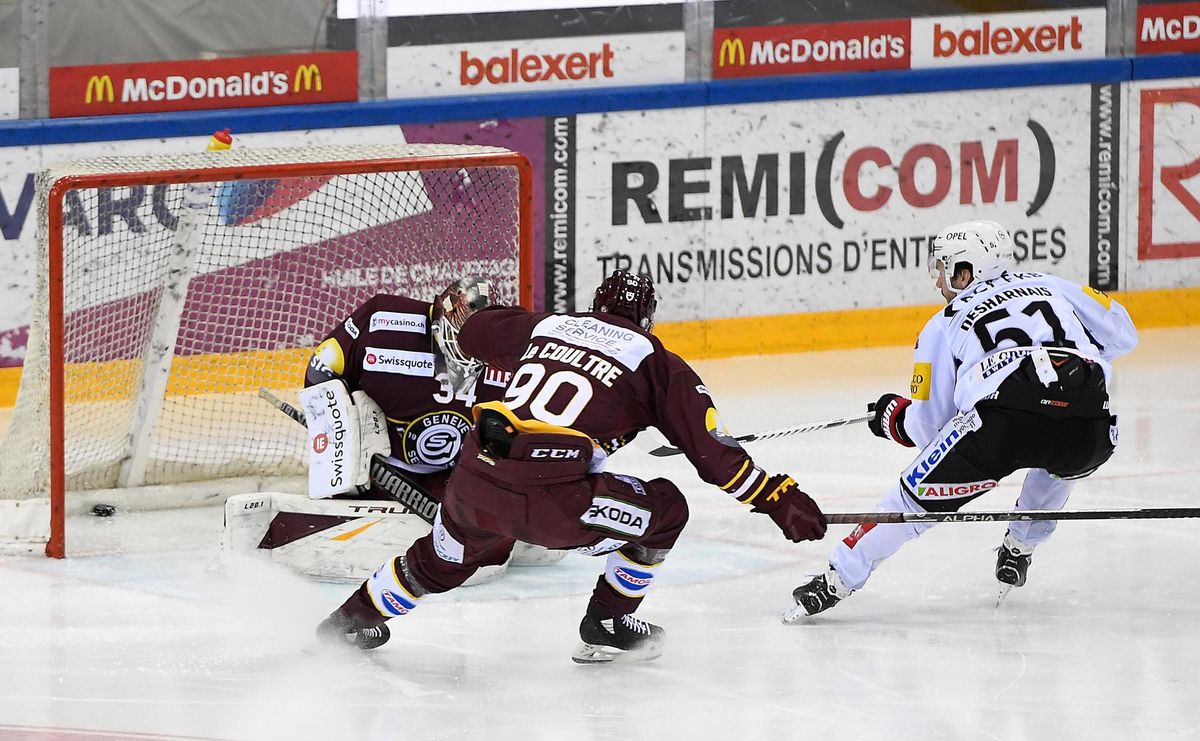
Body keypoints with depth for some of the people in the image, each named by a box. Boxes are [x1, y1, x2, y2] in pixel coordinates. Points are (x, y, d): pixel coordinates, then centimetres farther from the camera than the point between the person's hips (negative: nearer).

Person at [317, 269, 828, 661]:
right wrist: (780, 498, 9)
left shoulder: (546, 326, 21)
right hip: (550, 498, -5)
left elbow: (472, 334, 35)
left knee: (447, 557, 35)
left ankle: (353, 618, 47)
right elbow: (711, 450, 5)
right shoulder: (657, 364, 10)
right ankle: (606, 628, 19)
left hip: (473, 481, 5)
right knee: (664, 511, 15)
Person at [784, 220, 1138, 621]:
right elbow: (1121, 332, 25)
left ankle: (838, 580, 15)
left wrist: (894, 414, 44)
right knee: (1059, 458, 40)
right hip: (1089, 426, 3)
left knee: (918, 493, 15)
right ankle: (1018, 553, 40)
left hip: (1004, 422, -3)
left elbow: (929, 428, 23)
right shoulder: (1050, 286, 30)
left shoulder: (944, 325, 23)